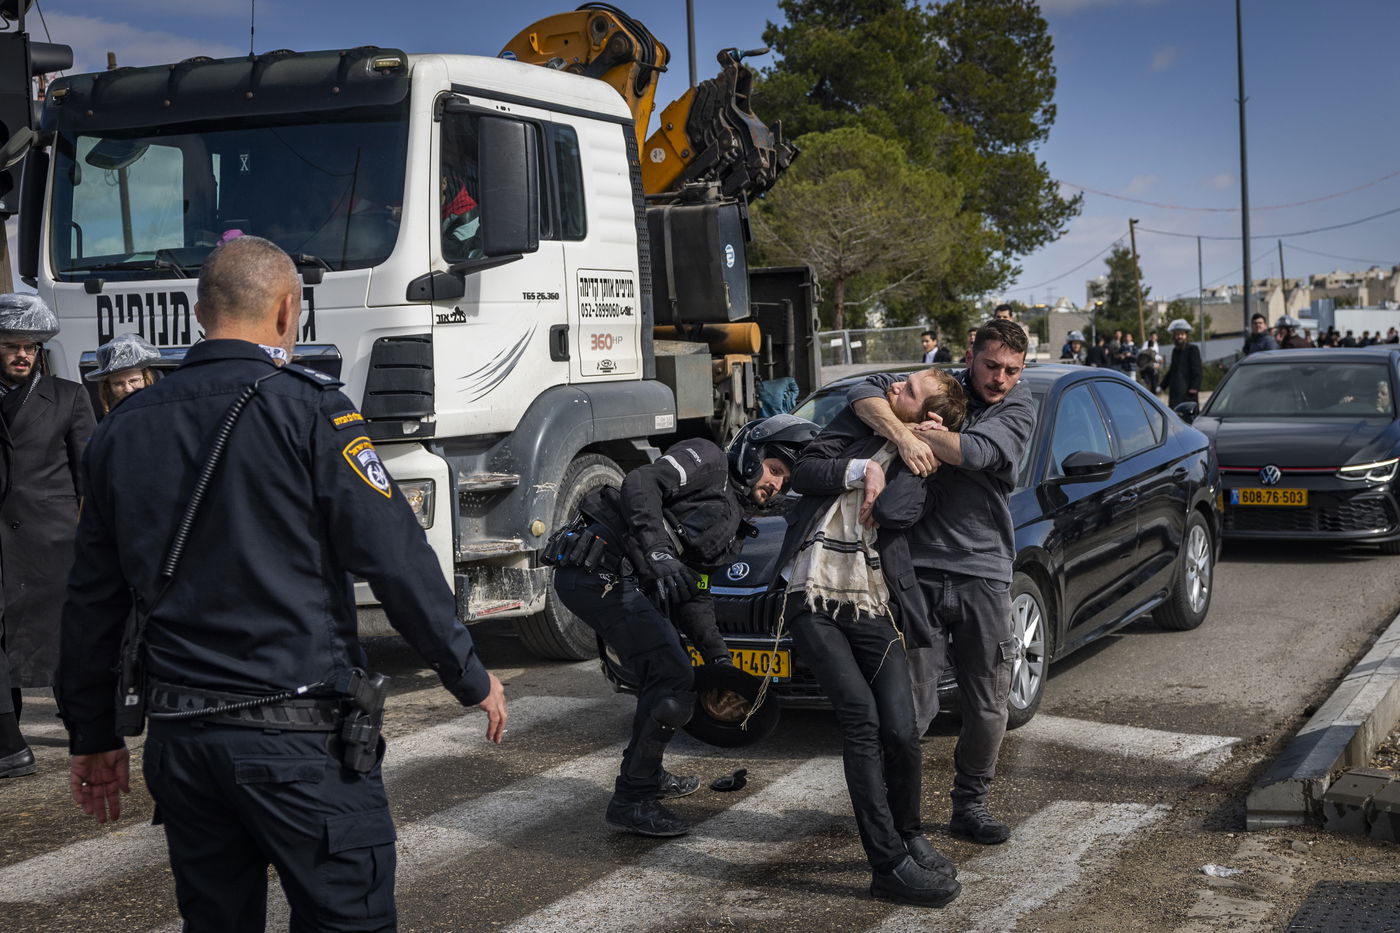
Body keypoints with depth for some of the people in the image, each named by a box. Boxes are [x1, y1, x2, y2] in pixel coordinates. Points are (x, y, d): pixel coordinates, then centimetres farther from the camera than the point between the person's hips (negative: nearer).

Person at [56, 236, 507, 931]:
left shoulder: (122, 430, 9)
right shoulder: (306, 408, -9)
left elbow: (91, 603, 13)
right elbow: (395, 558, -12)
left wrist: (92, 736, 23)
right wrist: (470, 678, -1)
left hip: (178, 741, 6)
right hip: (299, 739, -6)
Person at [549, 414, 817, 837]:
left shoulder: (730, 529, 26)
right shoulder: (708, 461, 0)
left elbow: (693, 597, 24)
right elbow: (640, 484, -16)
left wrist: (717, 658, 14)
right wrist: (659, 552, -28)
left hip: (625, 580, 10)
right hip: (601, 567, -10)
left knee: (665, 673, 23)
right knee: (673, 681, -11)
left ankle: (646, 775, 39)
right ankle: (631, 801, -3)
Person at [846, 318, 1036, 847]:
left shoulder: (1019, 410, 6)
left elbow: (977, 452, -15)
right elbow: (864, 392, -8)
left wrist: (915, 428, -14)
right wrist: (903, 434, -25)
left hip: (983, 573, 1)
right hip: (919, 567, -1)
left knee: (987, 706, 7)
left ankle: (970, 804, 24)